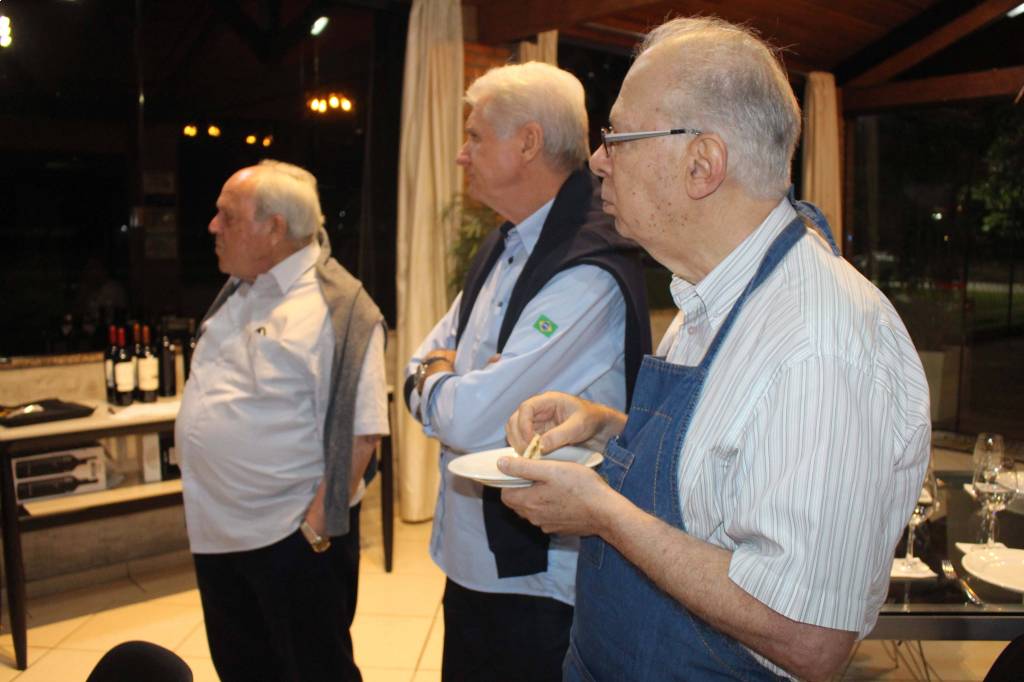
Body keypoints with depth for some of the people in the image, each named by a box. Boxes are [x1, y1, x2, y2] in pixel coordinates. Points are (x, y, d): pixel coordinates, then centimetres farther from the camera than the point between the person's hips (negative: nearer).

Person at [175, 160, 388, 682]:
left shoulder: (338, 308, -17)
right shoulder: (235, 295, 9)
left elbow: (360, 431, -21)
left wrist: (317, 527, -21)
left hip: (293, 536, -8)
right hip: (217, 531, 8)